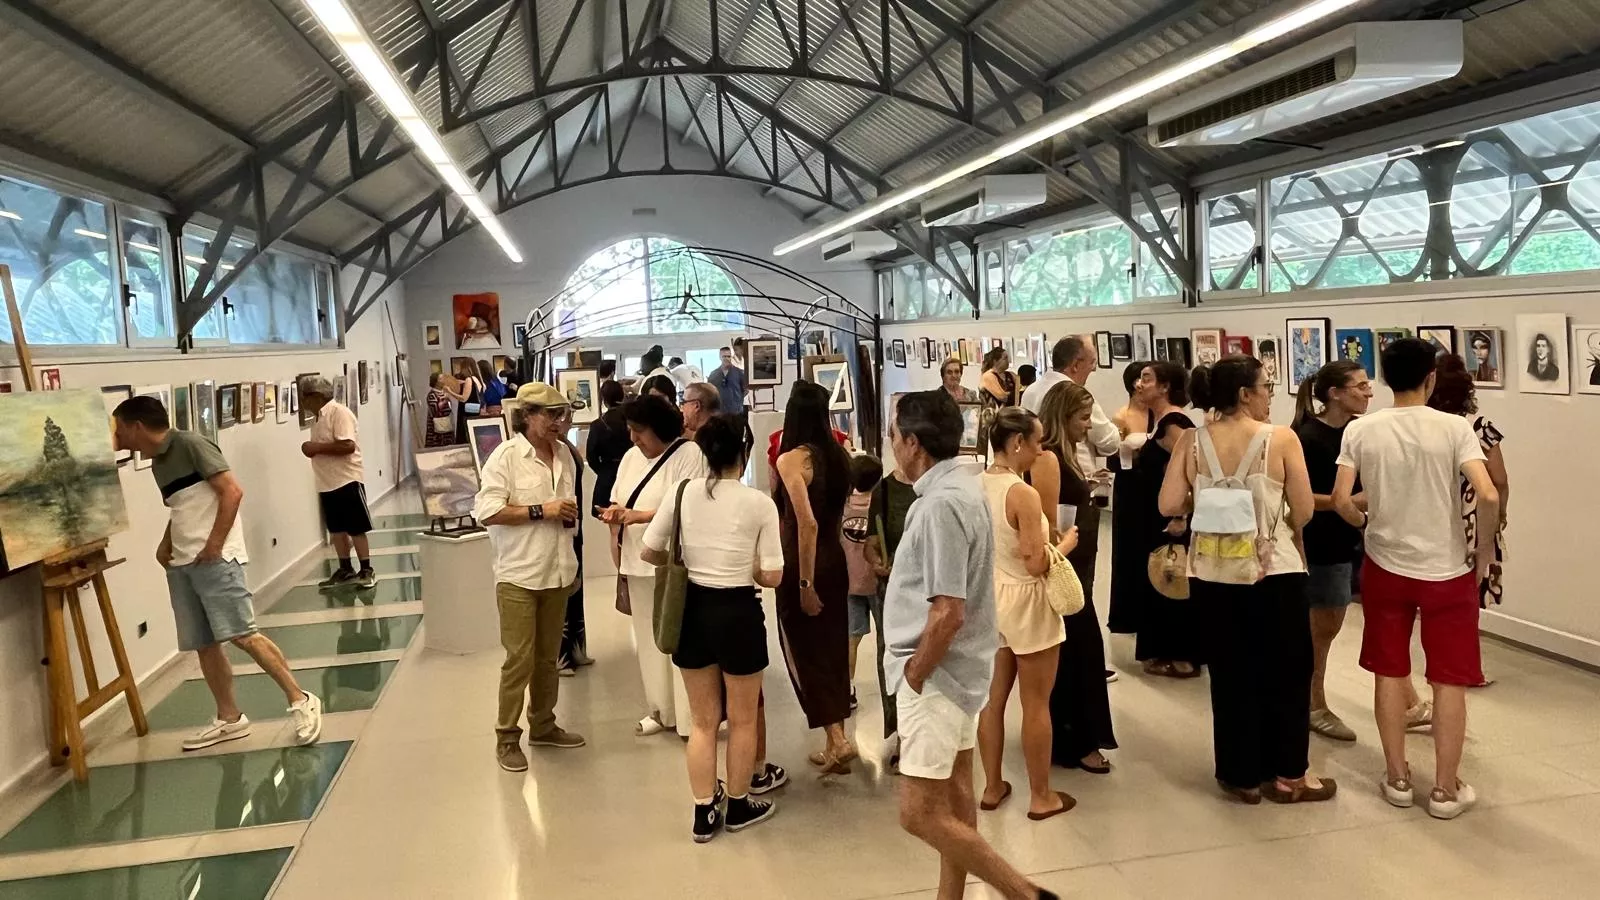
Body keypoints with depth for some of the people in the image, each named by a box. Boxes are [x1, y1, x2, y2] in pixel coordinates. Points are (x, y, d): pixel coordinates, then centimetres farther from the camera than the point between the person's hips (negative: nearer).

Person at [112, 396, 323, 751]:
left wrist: (214, 546, -17)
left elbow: (232, 492, -16)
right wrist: (165, 542, 15)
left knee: (241, 635, -14)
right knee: (203, 644, 6)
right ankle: (230, 718, 15)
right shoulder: (157, 463, 17)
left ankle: (301, 701, -7)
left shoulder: (190, 444, -9)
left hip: (214, 558, -9)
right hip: (180, 563, 9)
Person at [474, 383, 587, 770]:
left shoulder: (564, 453, 8)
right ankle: (506, 738, 10)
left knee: (548, 657, 14)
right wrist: (541, 510, -19)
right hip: (519, 575, -6)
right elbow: (487, 512, -18)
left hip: (557, 572, 6)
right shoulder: (506, 456, -11)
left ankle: (543, 725, 28)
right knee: (519, 659, -2)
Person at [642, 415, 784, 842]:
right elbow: (772, 576, -12)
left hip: (691, 608, 3)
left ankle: (705, 813, 26)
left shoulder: (681, 492, -5)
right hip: (737, 612, -3)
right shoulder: (759, 503, -13)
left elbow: (649, 552, 2)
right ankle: (739, 806, 34)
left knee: (703, 720, 19)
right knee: (742, 719, 18)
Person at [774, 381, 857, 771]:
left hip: (805, 566, -6)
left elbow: (807, 524, -23)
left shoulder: (791, 459, -16)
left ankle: (838, 741, 0)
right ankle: (835, 743, 22)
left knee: (805, 653, 5)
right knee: (832, 651, 14)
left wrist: (804, 583, -19)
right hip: (835, 560, 6)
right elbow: (838, 511, 9)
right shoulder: (839, 456, 2)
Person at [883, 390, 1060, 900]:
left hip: (938, 673, -10)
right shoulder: (960, 485, 6)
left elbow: (948, 613, -27)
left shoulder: (941, 503, -25)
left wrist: (913, 676, -14)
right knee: (954, 791, 18)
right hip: (955, 667, 10)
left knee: (921, 814, -4)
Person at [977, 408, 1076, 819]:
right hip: (1025, 604, -7)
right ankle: (1041, 797, 19)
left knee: (992, 698, 16)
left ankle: (992, 787, 27)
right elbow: (1037, 564, -21)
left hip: (987, 598, 7)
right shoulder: (1023, 494, -22)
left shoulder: (975, 487, 0)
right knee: (1036, 704, 7)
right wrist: (1065, 543, -5)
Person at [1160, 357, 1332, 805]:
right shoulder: (1281, 439, -8)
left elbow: (1169, 505, -7)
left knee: (1230, 675, 13)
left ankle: (1242, 776, 22)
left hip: (1212, 575, 3)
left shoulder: (1191, 441, -2)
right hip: (1275, 573, -2)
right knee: (1286, 673, 13)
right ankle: (1288, 775, 22)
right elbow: (1304, 511, -6)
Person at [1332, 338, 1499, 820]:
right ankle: (1446, 789, 16)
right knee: (1449, 680, 9)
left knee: (1390, 673, 14)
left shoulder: (1360, 429, -5)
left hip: (1385, 566, 2)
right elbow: (1488, 497, -20)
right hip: (1448, 570, -2)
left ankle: (1397, 778, 23)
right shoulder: (1454, 427, -11)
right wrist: (1485, 549, -3)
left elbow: (1341, 500, -8)